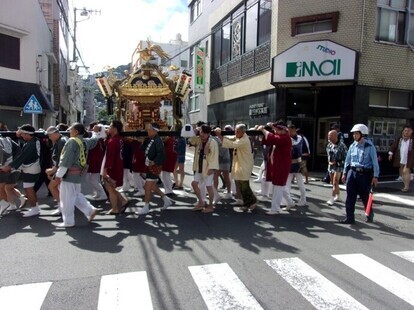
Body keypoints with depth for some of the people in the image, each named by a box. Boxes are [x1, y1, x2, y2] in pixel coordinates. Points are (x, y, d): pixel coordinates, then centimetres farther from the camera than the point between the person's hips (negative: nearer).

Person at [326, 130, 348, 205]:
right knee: (333, 183, 15)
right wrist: (329, 161, 0)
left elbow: (346, 157, -11)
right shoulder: (329, 145, 4)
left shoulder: (342, 146, -15)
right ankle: (338, 197, 30)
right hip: (330, 166, 7)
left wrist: (337, 162, -15)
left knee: (335, 183, -7)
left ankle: (332, 199, -5)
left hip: (338, 166, -7)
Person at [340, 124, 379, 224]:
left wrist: (375, 176, -11)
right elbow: (347, 160, 12)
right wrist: (345, 173, 13)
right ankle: (350, 217, 11)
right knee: (350, 197, 2)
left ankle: (369, 215, 34)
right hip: (352, 172, 4)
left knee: (365, 197, 9)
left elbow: (375, 162, -9)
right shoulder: (352, 146, 4)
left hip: (364, 174, -4)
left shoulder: (370, 146, -9)